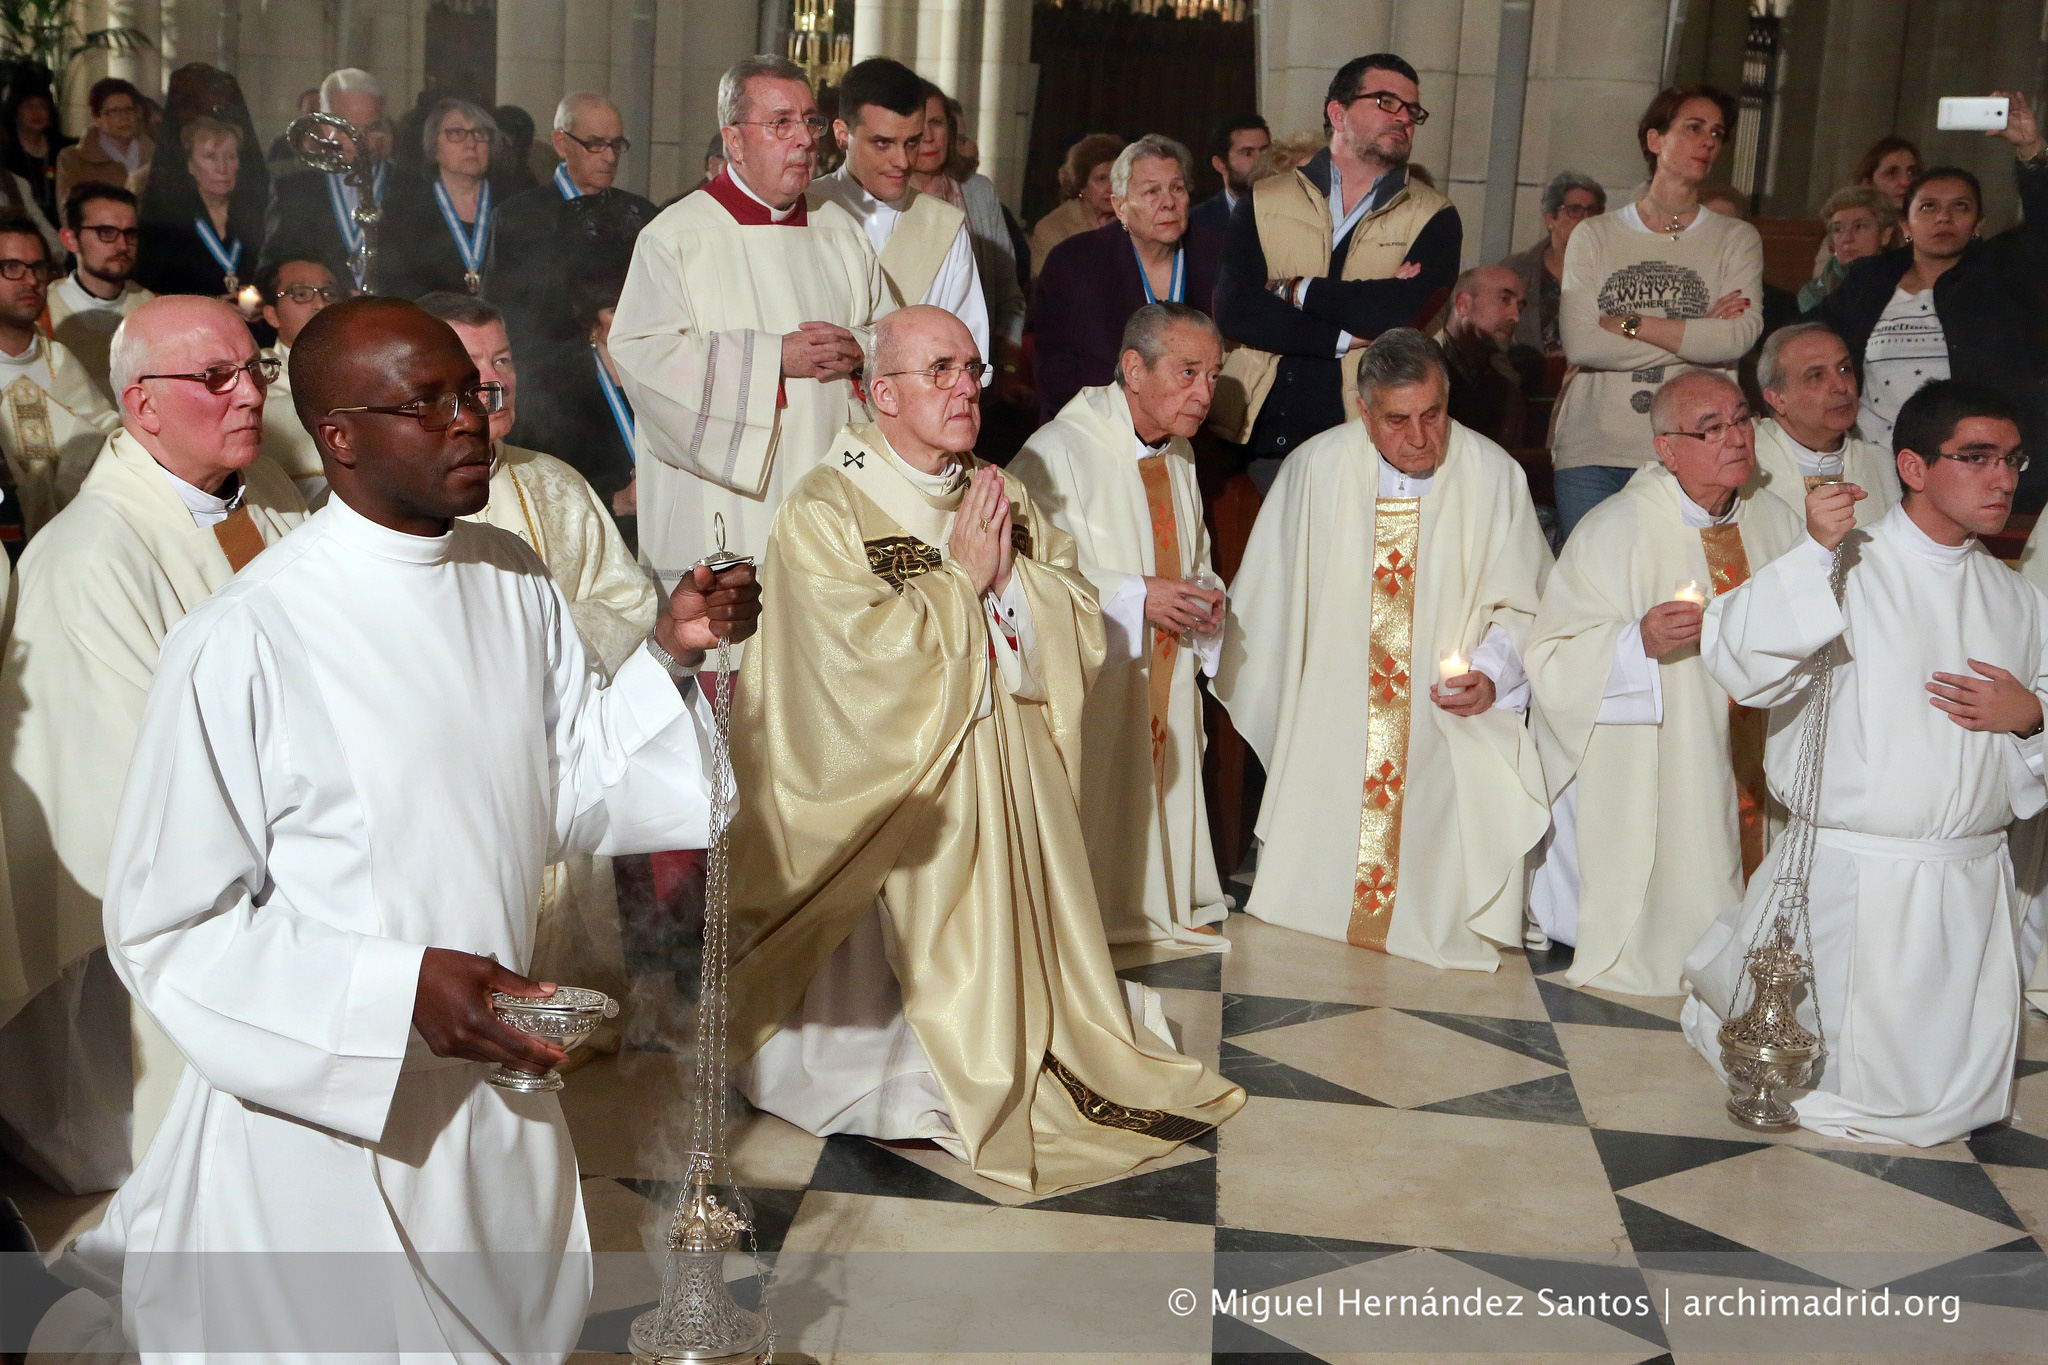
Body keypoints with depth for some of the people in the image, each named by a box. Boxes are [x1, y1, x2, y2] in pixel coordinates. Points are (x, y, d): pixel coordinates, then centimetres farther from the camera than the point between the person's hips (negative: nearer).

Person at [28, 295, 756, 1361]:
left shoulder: (516, 584, 0)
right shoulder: (245, 642, -20)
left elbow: (573, 796, 5)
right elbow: (165, 924, -16)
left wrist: (674, 658, -8)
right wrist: (400, 989, -24)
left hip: (501, 1091, 7)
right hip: (321, 1121, -6)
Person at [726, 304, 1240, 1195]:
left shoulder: (1003, 499, 11)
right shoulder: (823, 513, -10)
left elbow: (1079, 625, 5)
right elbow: (868, 656, -21)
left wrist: (1011, 572, -11)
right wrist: (962, 576, -13)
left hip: (1013, 778, 6)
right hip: (900, 785, -6)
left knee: (1019, 934, 6)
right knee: (915, 952, -6)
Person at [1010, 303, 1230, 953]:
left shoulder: (1179, 455, 12)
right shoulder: (1058, 452, -15)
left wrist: (1202, 596, 0)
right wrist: (1137, 598, -23)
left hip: (1166, 679, 7)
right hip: (1088, 680, -7)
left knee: (1165, 793, 11)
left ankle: (1168, 908, 27)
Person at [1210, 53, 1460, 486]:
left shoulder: (1433, 218, 8)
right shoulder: (1264, 203, 10)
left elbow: (1407, 311, -12)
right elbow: (1232, 311, -6)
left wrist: (1295, 289, -4)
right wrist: (1349, 335, -12)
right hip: (1258, 440, 1)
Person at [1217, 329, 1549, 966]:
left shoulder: (1494, 476, -7)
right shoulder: (1315, 468, -5)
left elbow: (1524, 602, 0)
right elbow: (1269, 597, 7)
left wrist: (1493, 673, -18)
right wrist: (1260, 708, 10)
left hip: (1450, 724, -1)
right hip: (1332, 720, 1)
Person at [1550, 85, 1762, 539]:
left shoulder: (1737, 239, 10)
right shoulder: (1594, 236, 10)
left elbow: (1739, 337, -9)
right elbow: (1579, 344, -6)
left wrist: (1625, 323, -7)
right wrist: (1697, 333, -5)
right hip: (1591, 452, 1)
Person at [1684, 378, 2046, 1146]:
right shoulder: (1848, 570, -8)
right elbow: (1737, 660, -22)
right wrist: (1815, 554, -30)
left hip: (1973, 879, 5)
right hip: (1853, 876, -5)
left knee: (1955, 1099, 11)